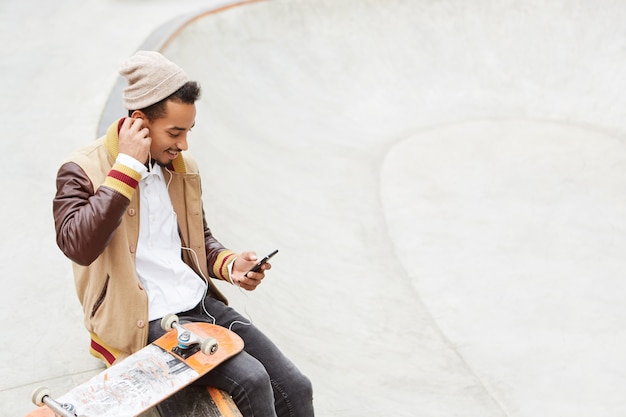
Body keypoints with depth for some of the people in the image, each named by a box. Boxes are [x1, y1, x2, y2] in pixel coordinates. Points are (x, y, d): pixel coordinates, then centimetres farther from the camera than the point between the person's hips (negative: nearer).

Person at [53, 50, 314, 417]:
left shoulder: (182, 167, 11)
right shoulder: (82, 171, -8)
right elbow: (79, 245, -26)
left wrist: (230, 264, 1)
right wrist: (127, 166, -22)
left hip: (201, 303, 6)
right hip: (145, 321, -6)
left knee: (296, 387, -7)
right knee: (251, 382, -23)